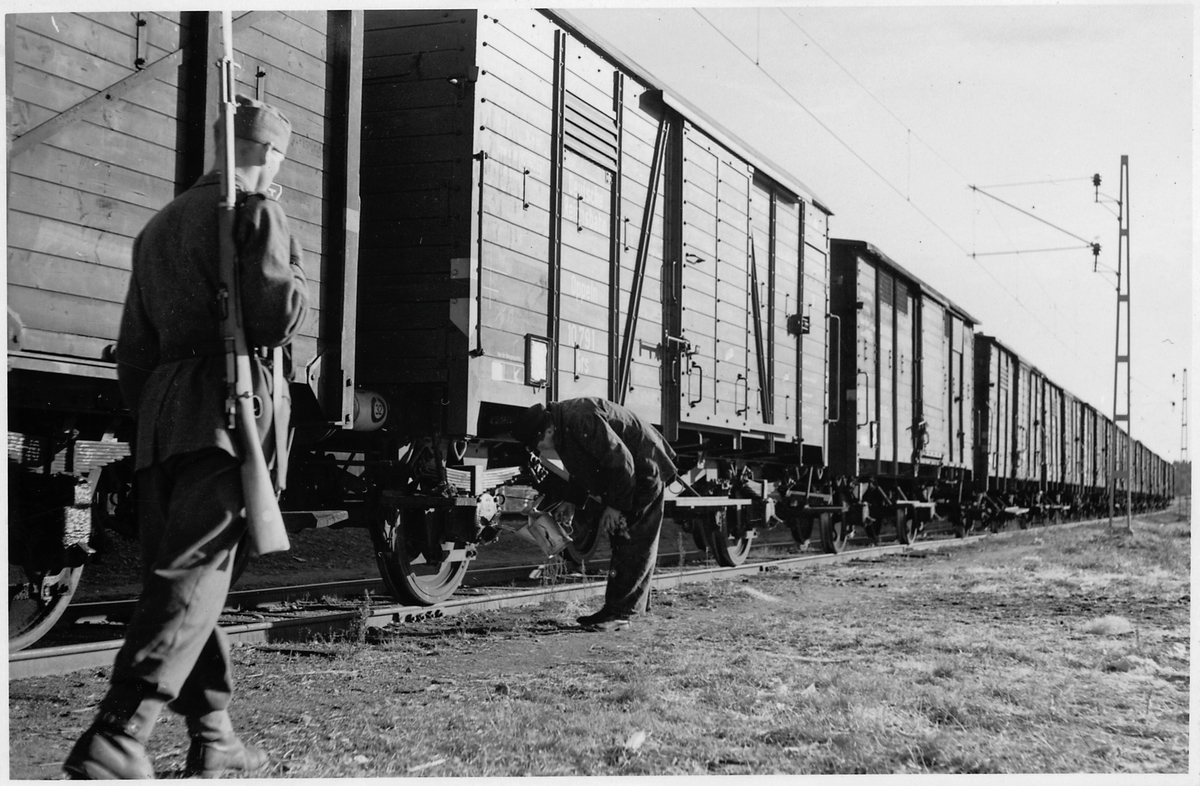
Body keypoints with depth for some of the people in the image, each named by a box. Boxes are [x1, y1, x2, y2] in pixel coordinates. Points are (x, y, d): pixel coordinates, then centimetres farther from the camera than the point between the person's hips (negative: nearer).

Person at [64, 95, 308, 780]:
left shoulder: (158, 228, 23)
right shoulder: (255, 214, -1)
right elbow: (280, 319, -13)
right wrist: (294, 278, 7)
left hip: (161, 413, 8)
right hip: (227, 412, -8)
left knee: (185, 576, 11)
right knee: (192, 578, -11)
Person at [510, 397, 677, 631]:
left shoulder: (581, 419, -30)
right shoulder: (564, 425, 1)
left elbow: (621, 460, -28)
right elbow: (582, 470, 16)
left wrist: (616, 505, -21)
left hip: (644, 470, -10)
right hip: (624, 473, 10)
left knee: (633, 545, -9)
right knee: (619, 542, 11)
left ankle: (619, 612, -9)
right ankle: (616, 609, 15)